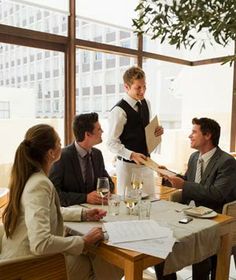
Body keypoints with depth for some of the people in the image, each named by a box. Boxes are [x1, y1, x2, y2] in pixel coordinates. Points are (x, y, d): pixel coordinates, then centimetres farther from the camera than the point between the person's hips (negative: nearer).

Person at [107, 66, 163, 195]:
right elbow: (112, 143, -17)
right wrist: (131, 155, -28)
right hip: (128, 165, -7)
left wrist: (156, 130, -1)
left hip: (145, 162, 7)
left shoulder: (146, 104, 6)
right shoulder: (119, 110, -17)